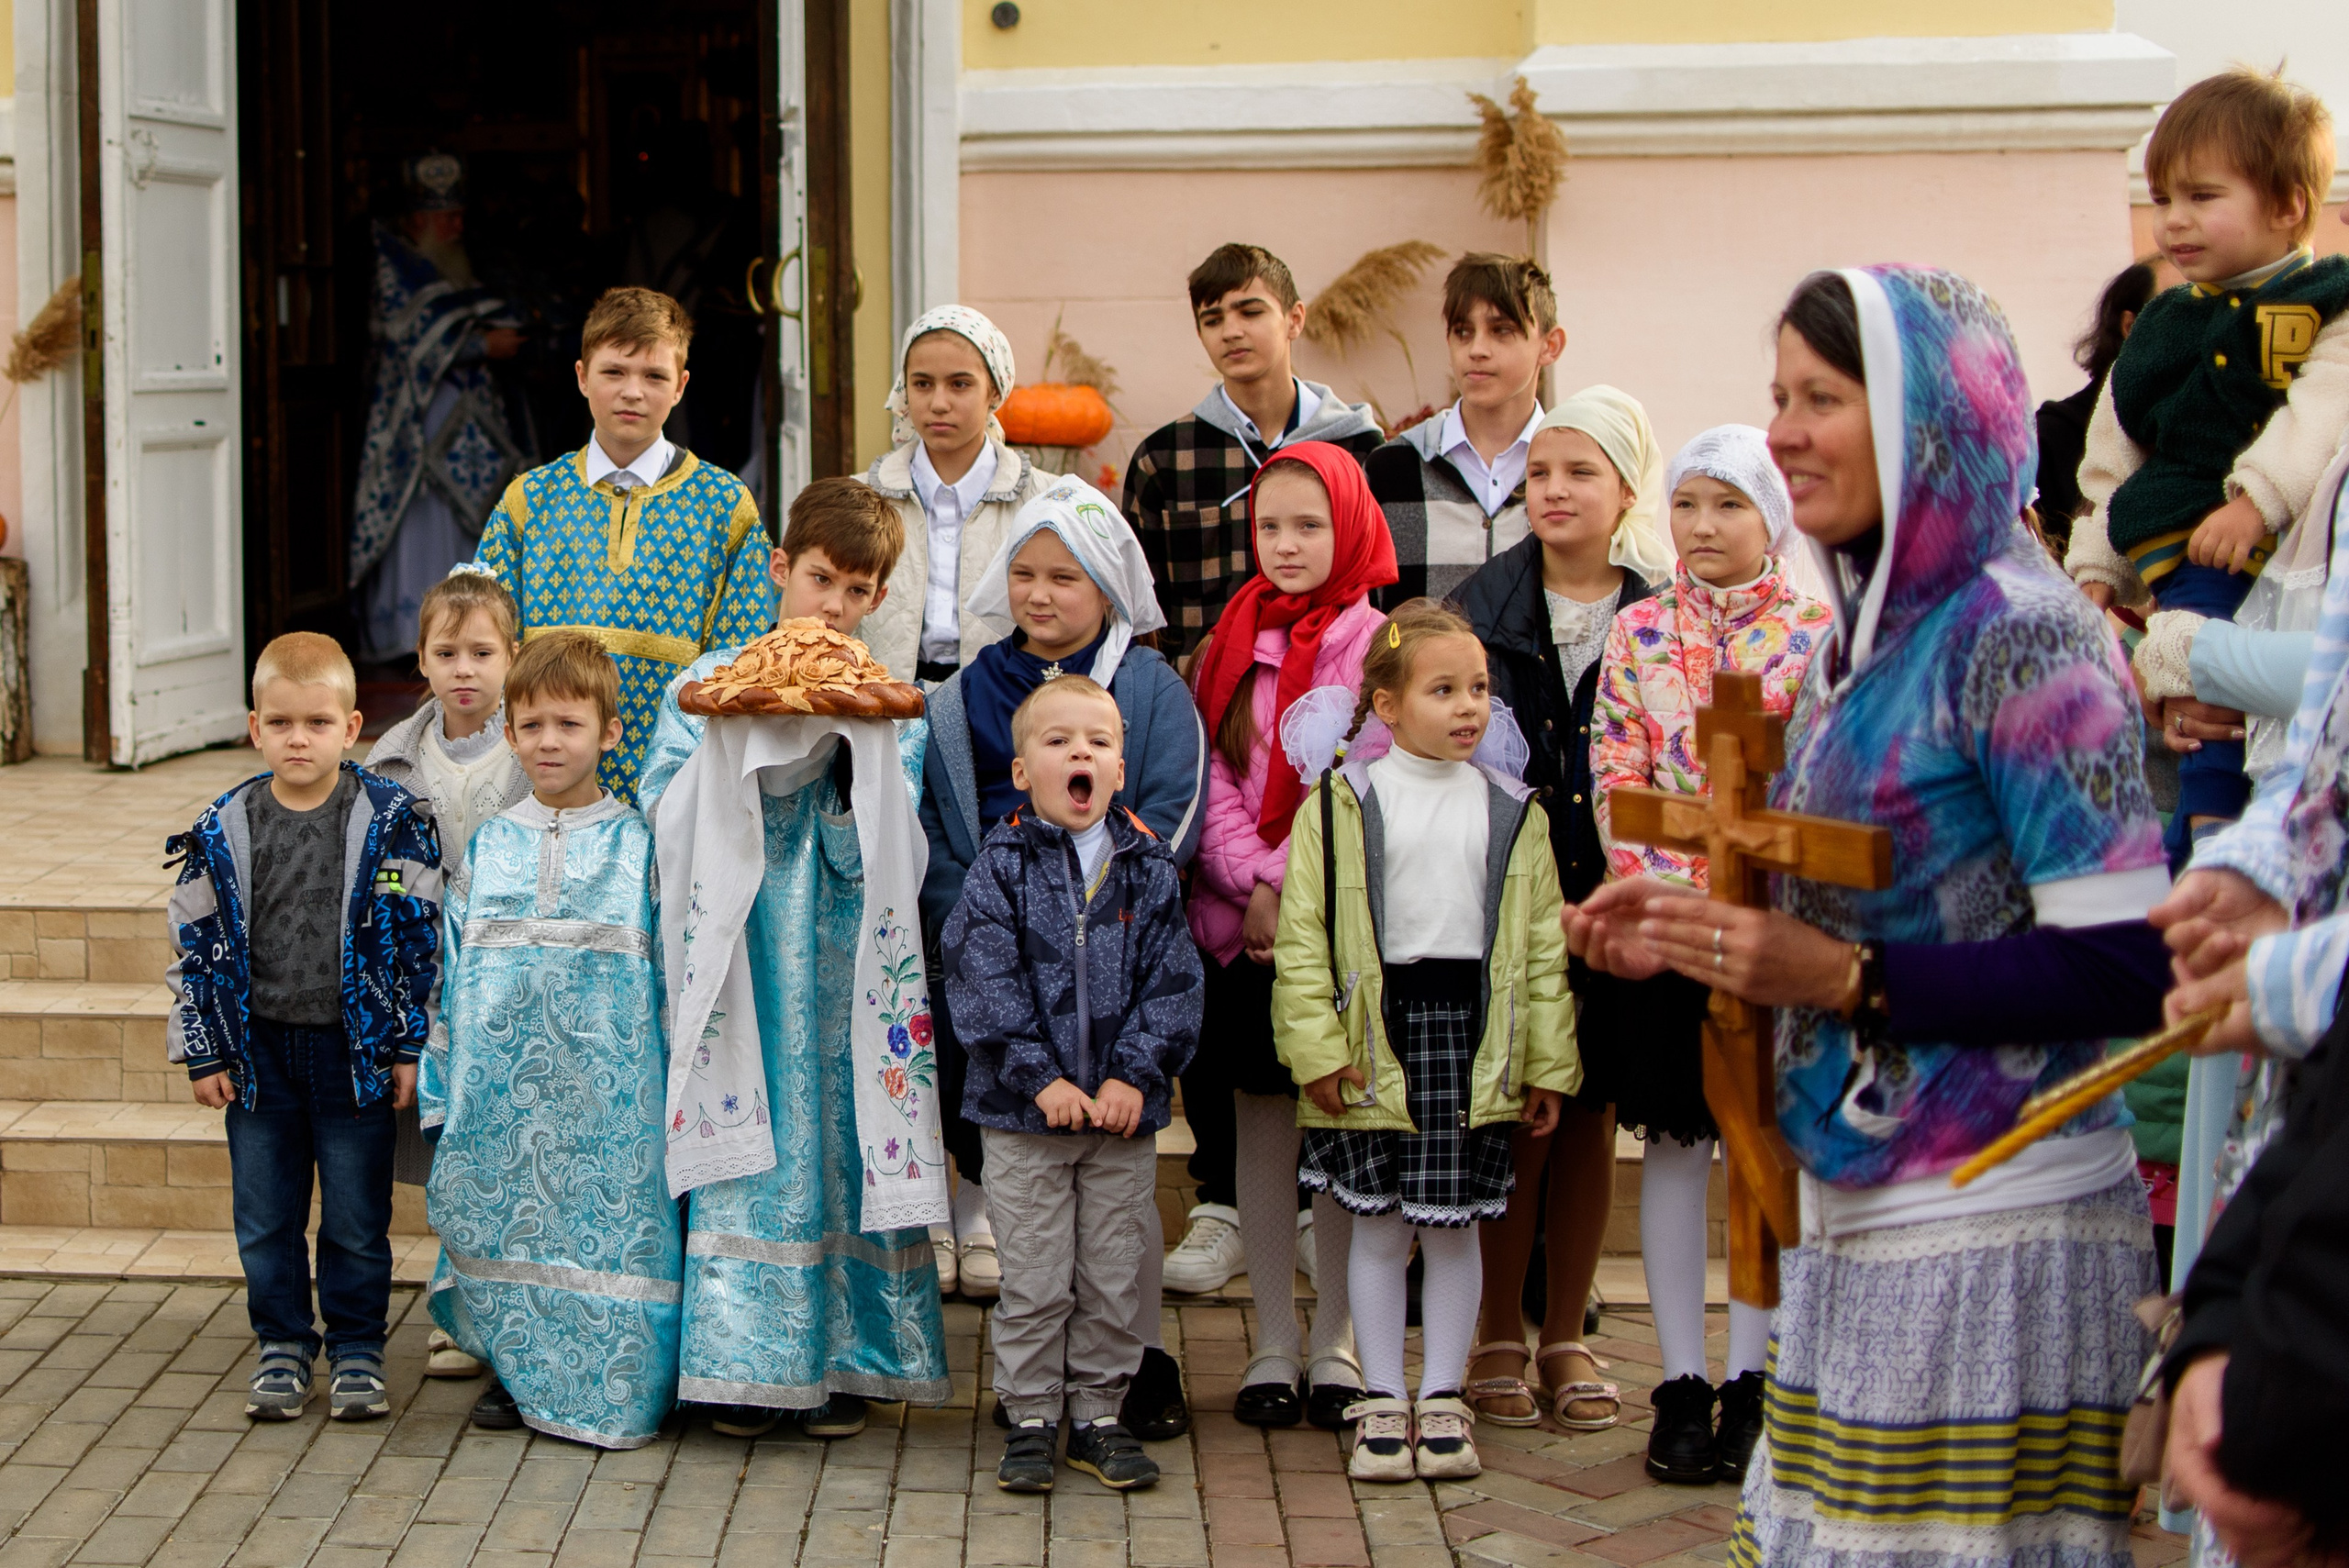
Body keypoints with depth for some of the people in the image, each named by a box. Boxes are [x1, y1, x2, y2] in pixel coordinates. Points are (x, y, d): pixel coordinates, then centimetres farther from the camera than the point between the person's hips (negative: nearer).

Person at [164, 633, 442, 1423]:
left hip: (355, 1050, -2)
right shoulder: (225, 830, -1)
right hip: (260, 1051, 2)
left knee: (357, 1217, 6)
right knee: (265, 1217, 10)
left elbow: (420, 936, -3)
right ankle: (282, 1348, 25)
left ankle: (358, 1351, 21)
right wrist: (204, 1051, 2)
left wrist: (410, 1045, -4)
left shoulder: (392, 821, -6)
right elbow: (194, 942, 4)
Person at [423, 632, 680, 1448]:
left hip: (605, 1082, -3)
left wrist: (677, 1081, -1)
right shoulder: (490, 846, 9)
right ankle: (515, 1369, 23)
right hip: (500, 1084, 3)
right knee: (500, 1214, 6)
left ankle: (615, 1383, 9)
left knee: (607, 1218, -4)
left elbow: (675, 967, 3)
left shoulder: (638, 844, 2)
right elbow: (454, 970, 13)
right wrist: (442, 1088, 9)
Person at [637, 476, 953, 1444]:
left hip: (844, 966, 1)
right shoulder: (712, 682, 7)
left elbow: (870, 853, -3)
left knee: (844, 1133, -1)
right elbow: (664, 815, -1)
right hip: (743, 957, 0)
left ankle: (844, 1358, 10)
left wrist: (843, 745, -14)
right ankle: (751, 1361, 5)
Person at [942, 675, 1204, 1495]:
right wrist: (1040, 1077, -16)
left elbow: (1170, 981, 1)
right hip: (1023, 1115, -2)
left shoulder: (1148, 867, 3)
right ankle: (1031, 1419, 15)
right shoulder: (1000, 867, -3)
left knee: (1113, 1278, 8)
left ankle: (1099, 1413, 20)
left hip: (1125, 1113, 2)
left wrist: (1136, 1072, -11)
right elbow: (985, 983, -9)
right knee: (1034, 1279, 3)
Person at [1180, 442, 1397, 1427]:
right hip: (1243, 925, 4)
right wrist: (1252, 885, -9)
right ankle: (1272, 1341, 15)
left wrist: (1292, 888, -15)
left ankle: (1336, 1342, 12)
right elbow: (1211, 775, 5)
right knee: (1258, 1121, 6)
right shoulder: (1236, 639, 11)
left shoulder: (1374, 642, -3)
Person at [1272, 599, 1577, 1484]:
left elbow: (1544, 941, 8)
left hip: (1473, 1034, 2)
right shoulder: (1341, 803, -2)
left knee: (1454, 1229, 7)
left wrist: (1547, 1063, 6)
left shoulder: (1512, 810, 6)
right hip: (1377, 1030, -2)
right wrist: (1317, 1049, -10)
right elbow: (1302, 936, -3)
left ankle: (1443, 1399, 19)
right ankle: (1382, 1403, 16)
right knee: (1380, 1231, 5)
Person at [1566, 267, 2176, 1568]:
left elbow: (2122, 968, -18)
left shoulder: (2020, 639, -13)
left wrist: (1845, 976, -19)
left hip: (1990, 1239, -8)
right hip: (1853, 1223, 8)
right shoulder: (1863, 634, 12)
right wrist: (1701, 934, 5)